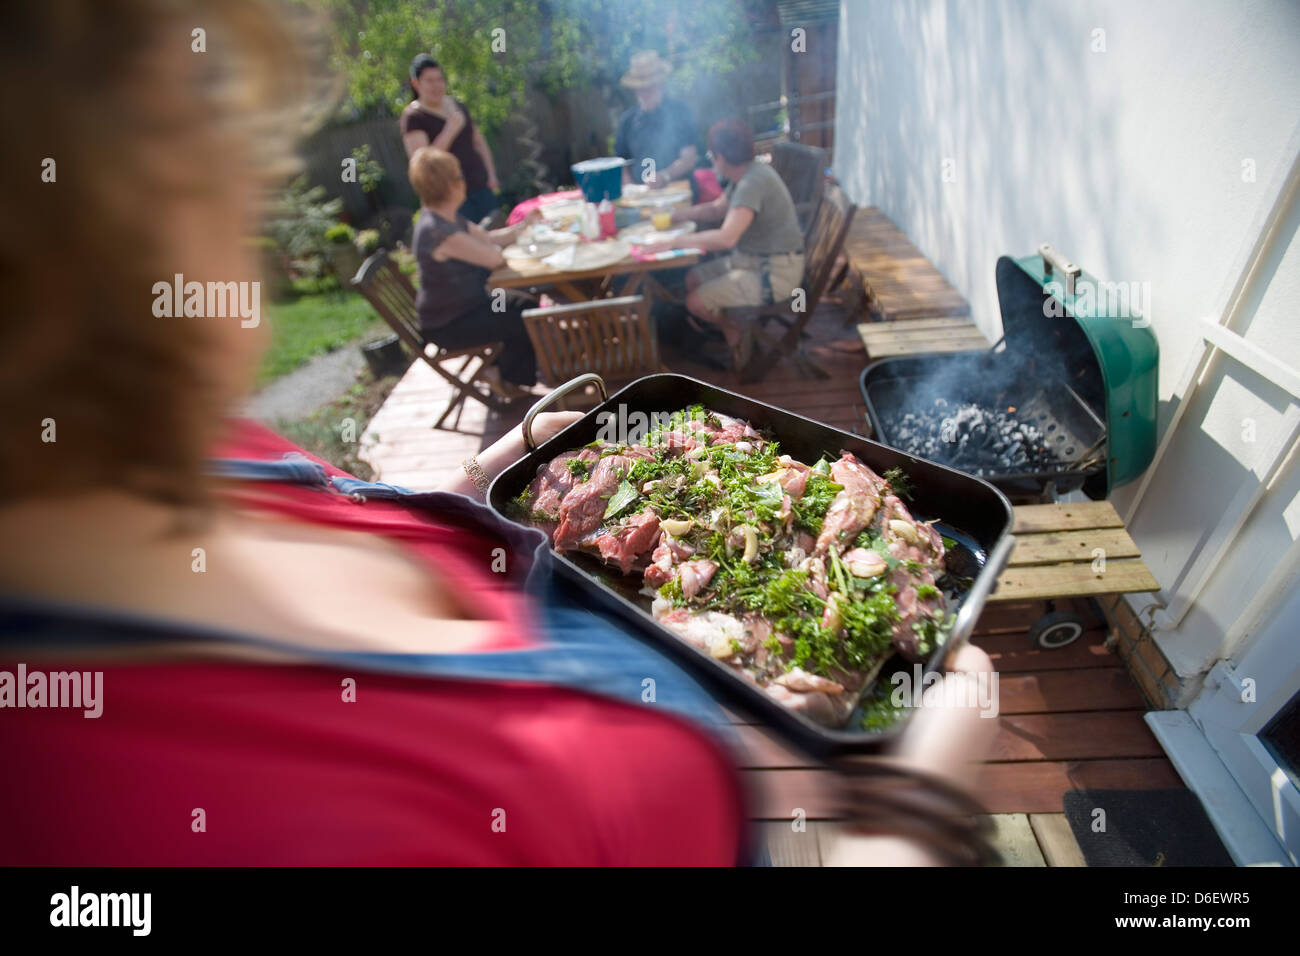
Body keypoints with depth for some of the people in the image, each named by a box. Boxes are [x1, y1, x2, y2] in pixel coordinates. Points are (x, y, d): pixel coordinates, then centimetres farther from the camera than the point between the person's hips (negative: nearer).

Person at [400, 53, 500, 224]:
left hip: (481, 188, 6)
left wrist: (491, 174, 10)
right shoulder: (413, 117, -4)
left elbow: (479, 142, 24)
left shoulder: (459, 107, 14)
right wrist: (450, 131, -19)